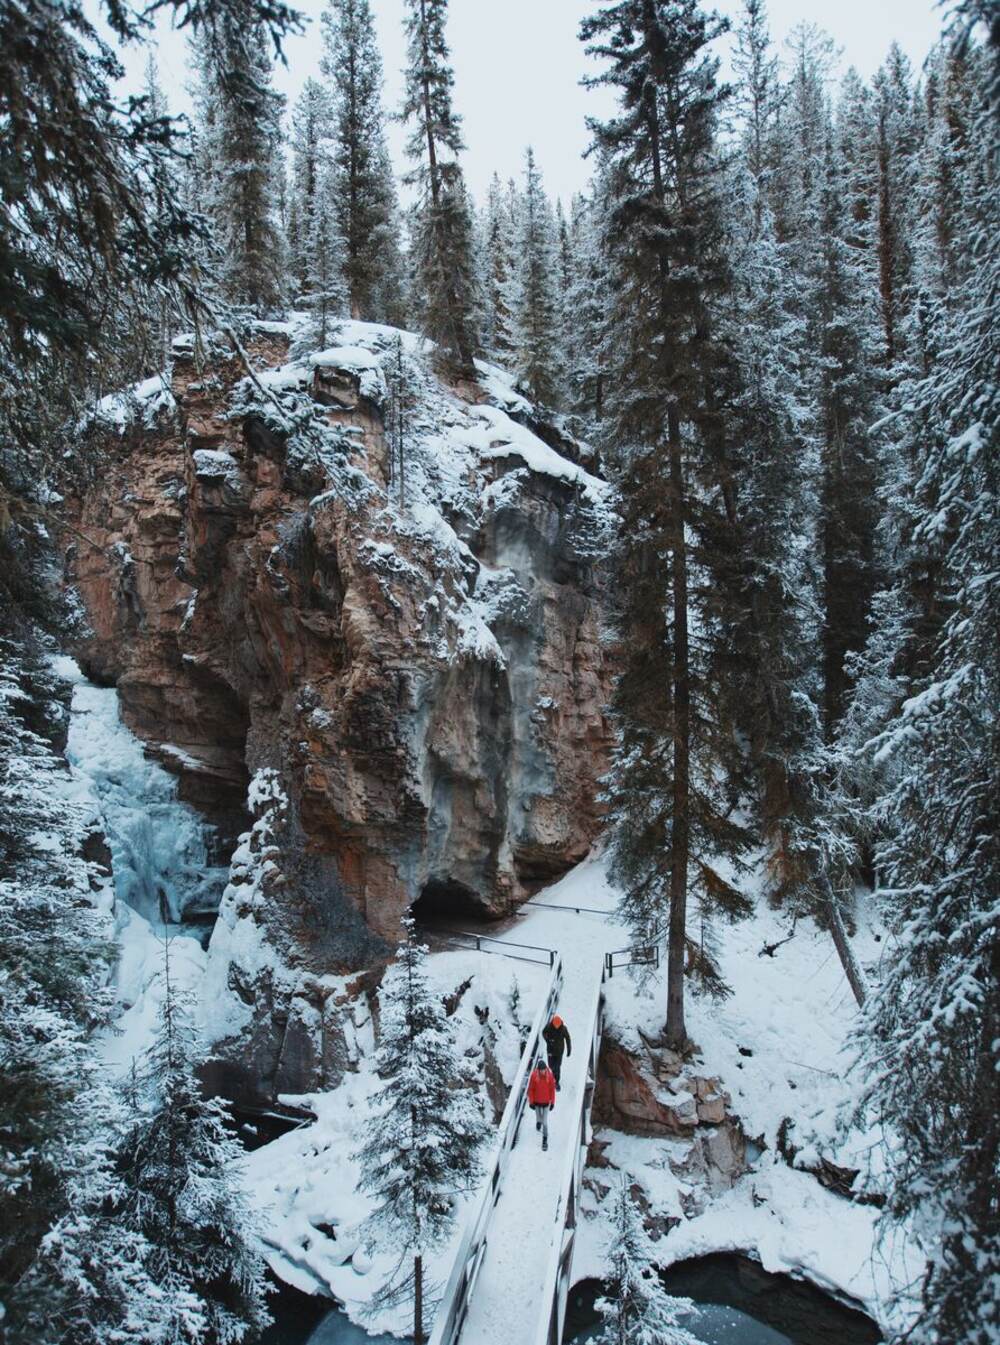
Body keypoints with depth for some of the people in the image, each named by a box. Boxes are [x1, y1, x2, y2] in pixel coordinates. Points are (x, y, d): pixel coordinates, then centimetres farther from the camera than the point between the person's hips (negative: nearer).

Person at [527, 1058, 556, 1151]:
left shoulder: (550, 1075, -18)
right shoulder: (534, 1075, -19)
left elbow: (552, 1089, -6)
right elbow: (530, 1089, -8)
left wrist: (552, 1102, -1)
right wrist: (531, 1102, -4)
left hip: (546, 1102, -1)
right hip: (537, 1102, 1)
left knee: (545, 1122, 0)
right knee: (539, 1118, 20)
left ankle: (545, 1140, 13)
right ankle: (538, 1122, 54)